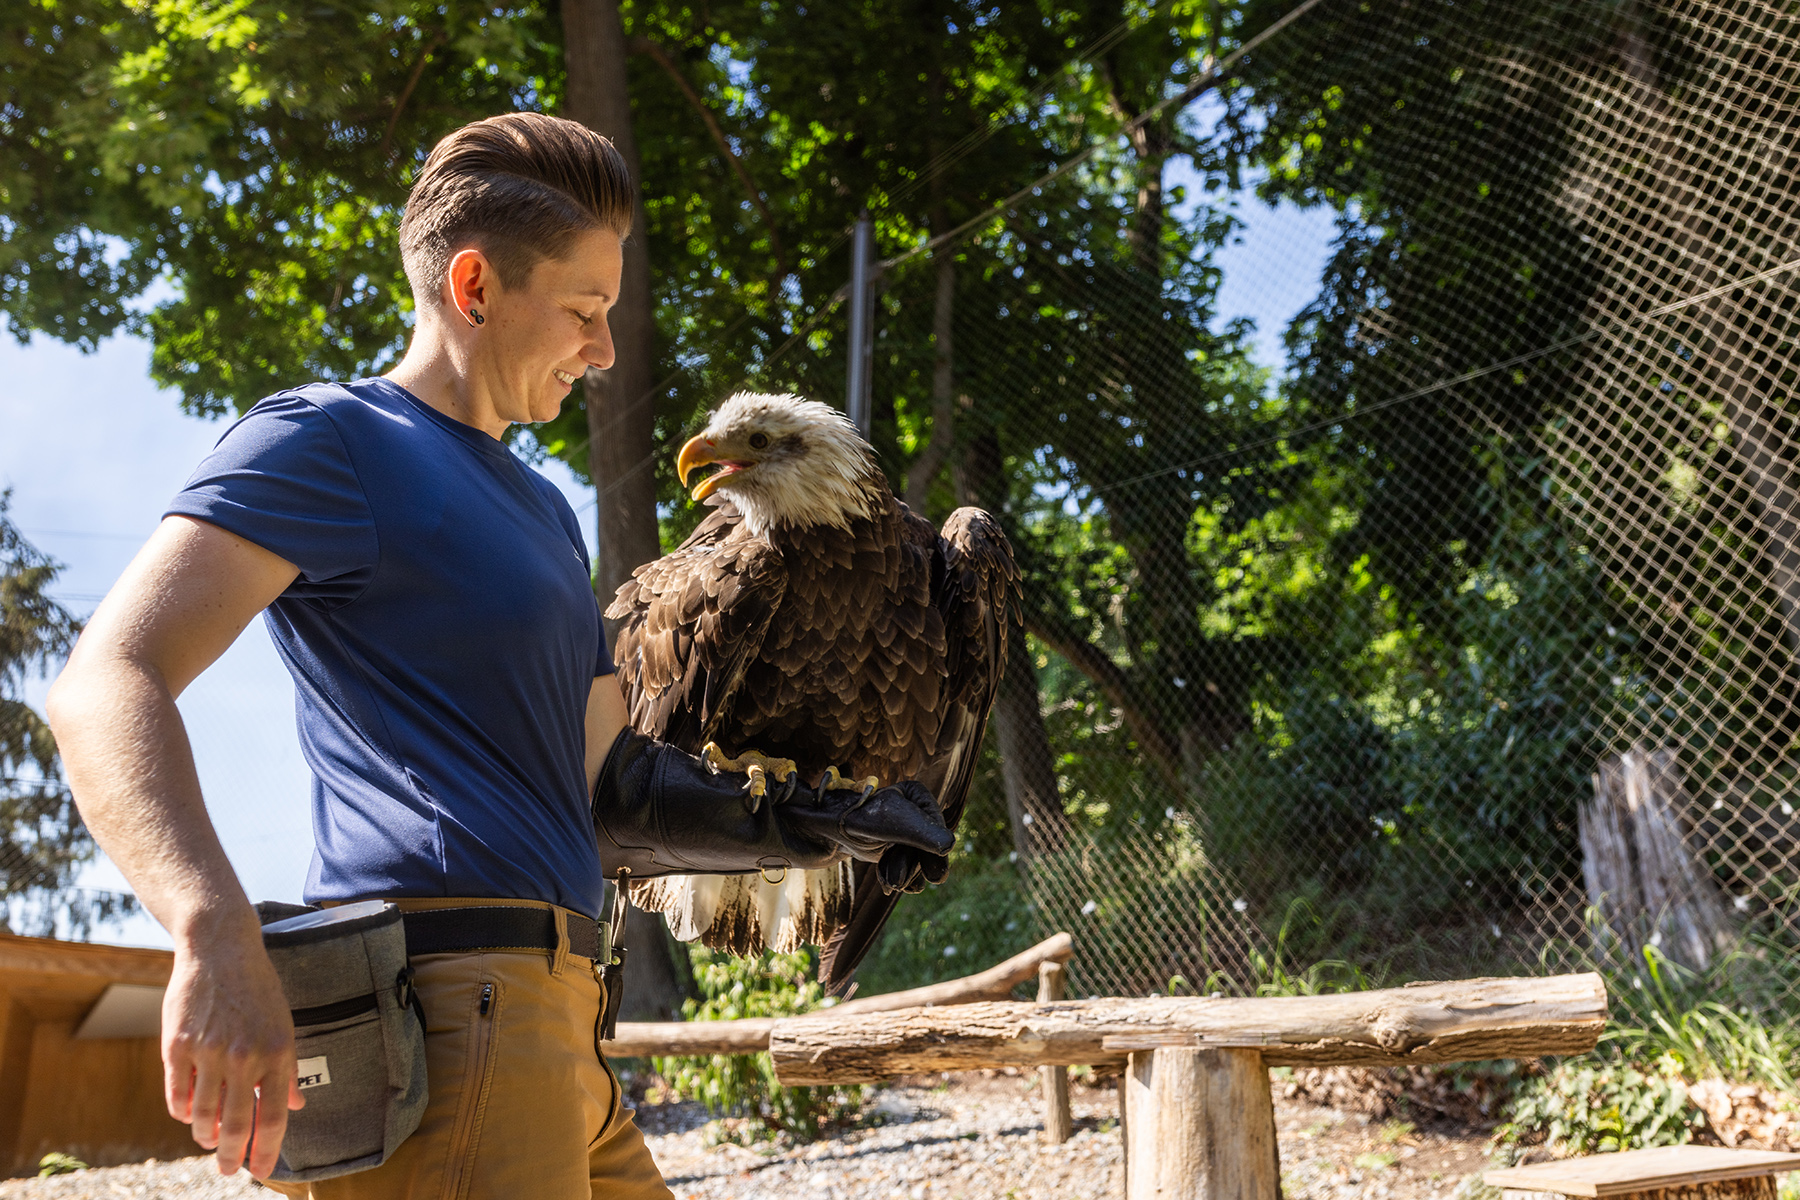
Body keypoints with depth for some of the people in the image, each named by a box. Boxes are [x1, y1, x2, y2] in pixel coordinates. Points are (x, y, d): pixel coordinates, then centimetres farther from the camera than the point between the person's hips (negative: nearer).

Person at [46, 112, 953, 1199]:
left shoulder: (545, 510, 25)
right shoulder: (326, 438, -2)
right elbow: (109, 682, -15)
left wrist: (822, 823, 18)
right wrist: (217, 935, -31)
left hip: (554, 1025, 9)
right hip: (446, 997, -9)